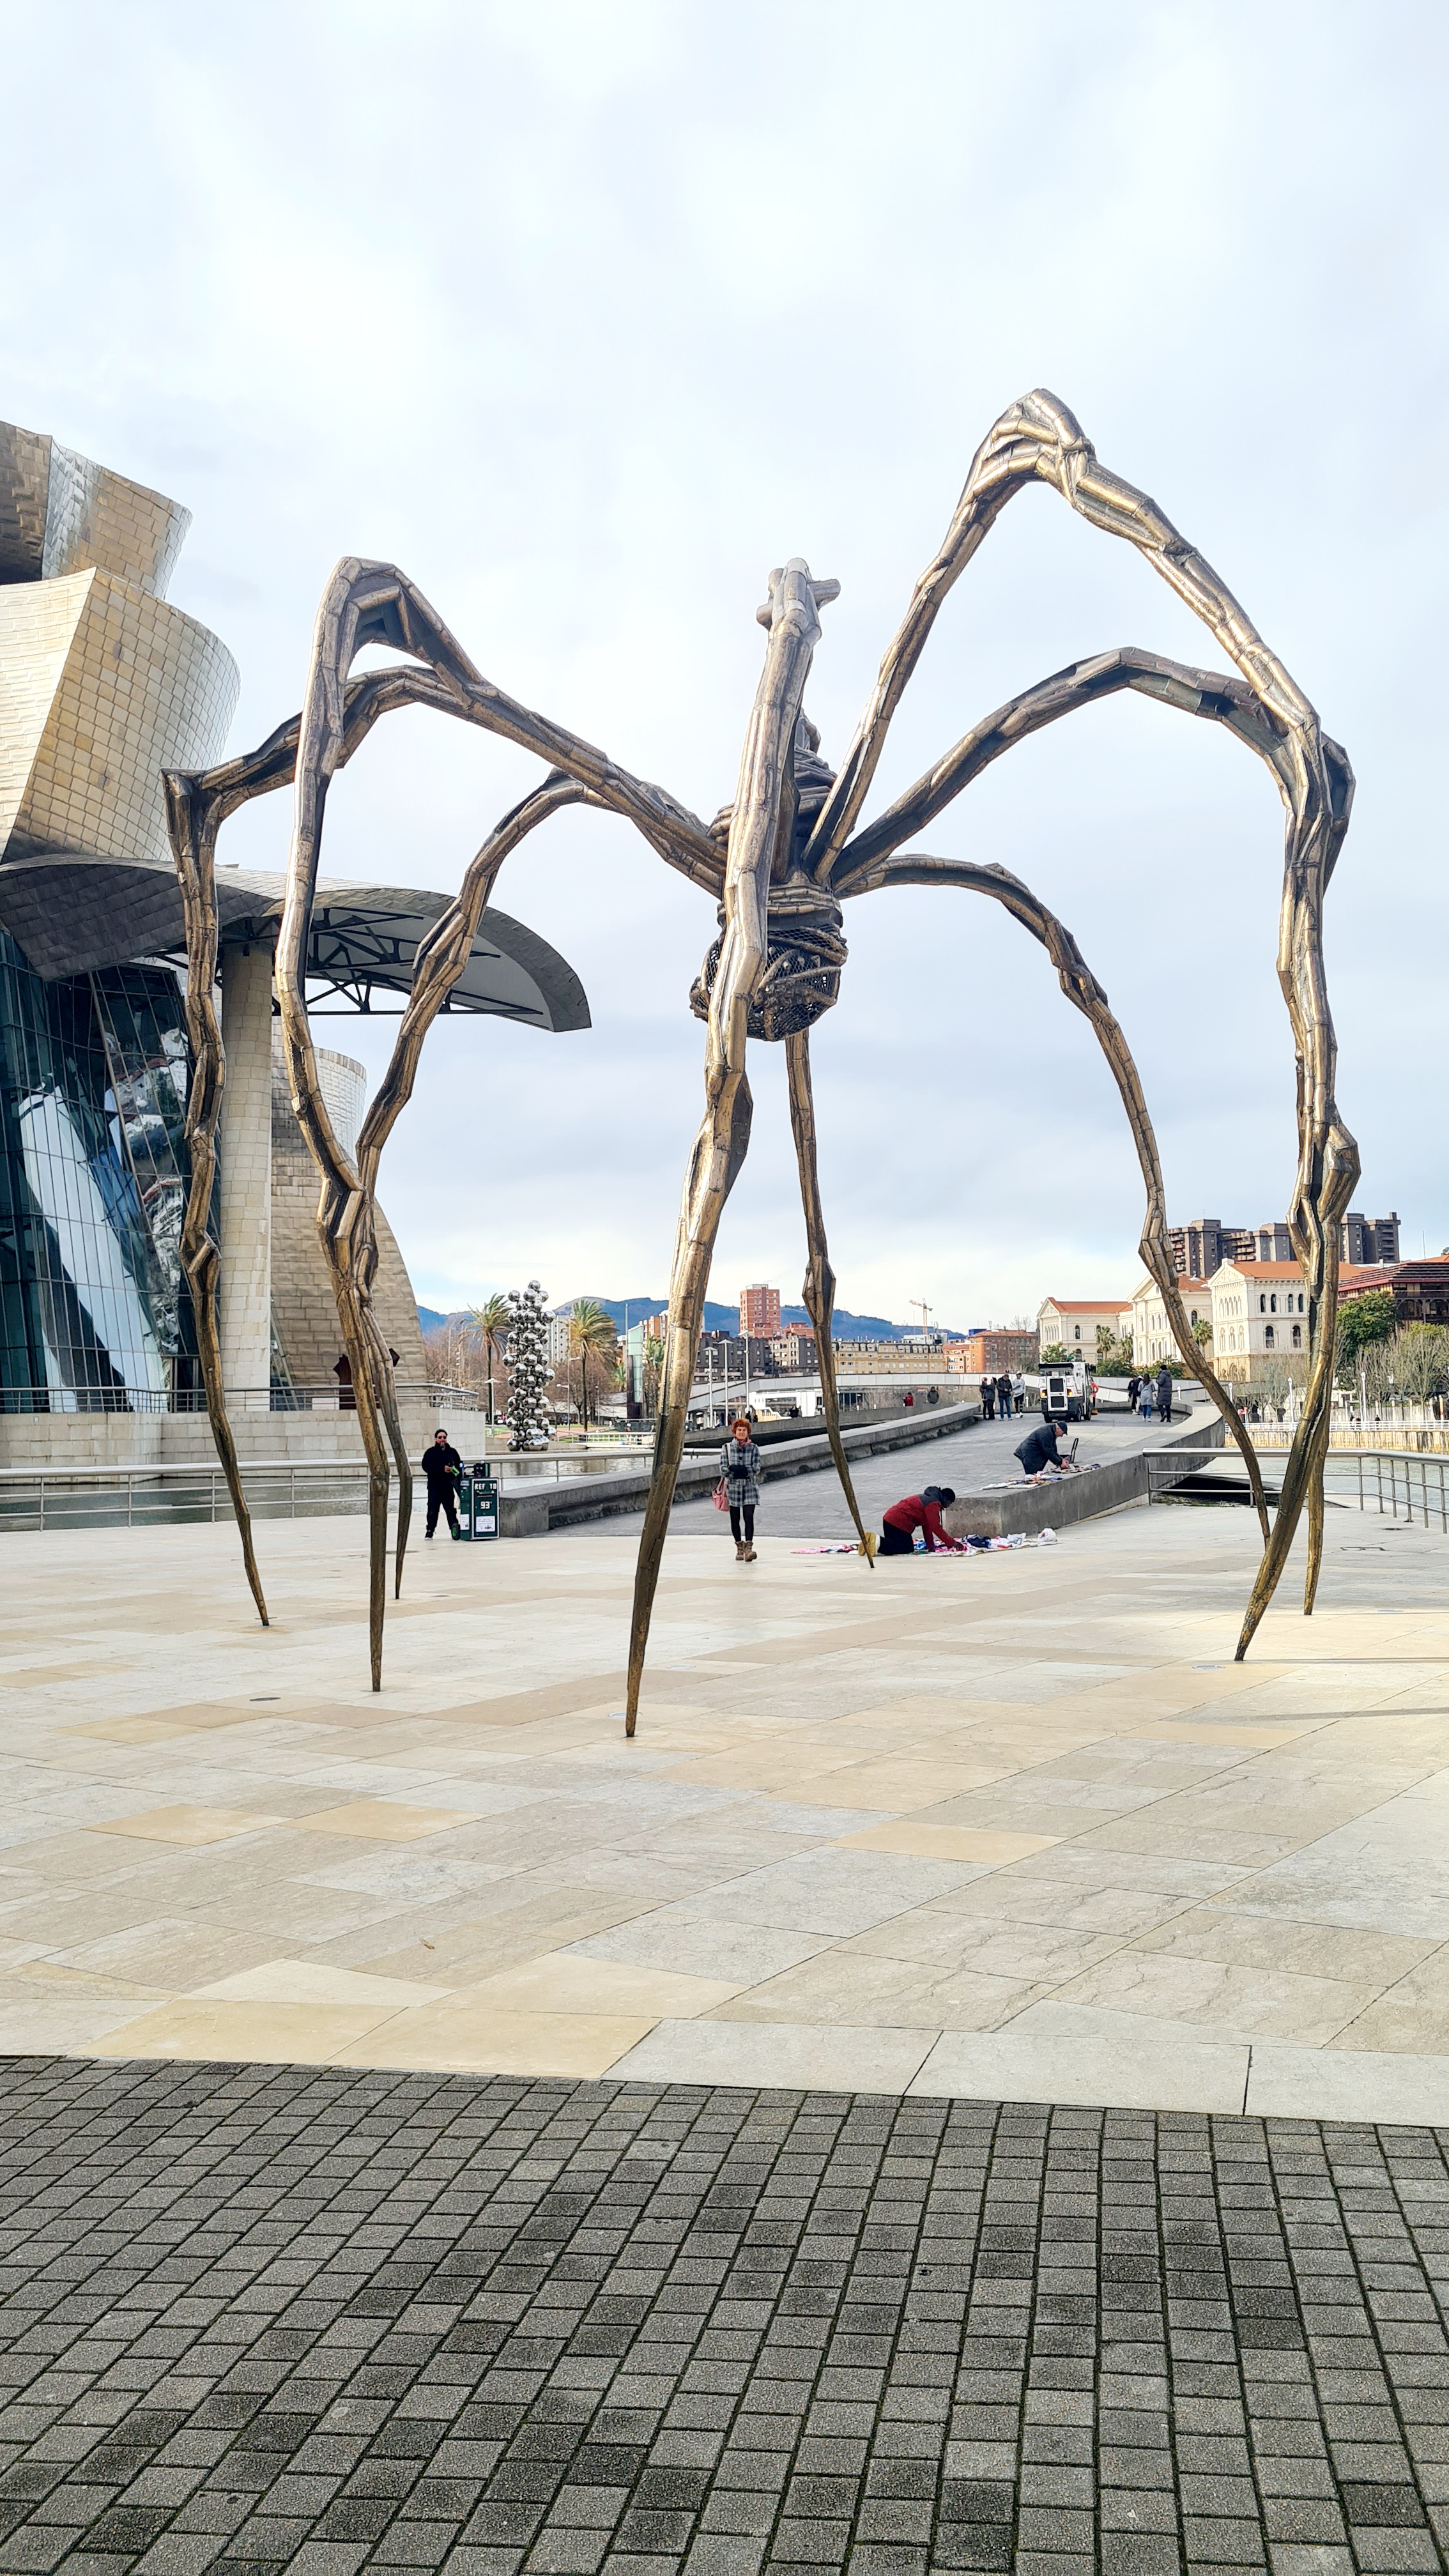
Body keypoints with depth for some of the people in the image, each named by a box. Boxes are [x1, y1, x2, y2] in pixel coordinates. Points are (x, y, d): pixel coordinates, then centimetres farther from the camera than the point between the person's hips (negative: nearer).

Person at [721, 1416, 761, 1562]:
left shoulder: (753, 1448, 5)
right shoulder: (727, 1448, 4)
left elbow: (756, 1468, -5)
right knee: (735, 1519, 6)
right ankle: (739, 1547, 18)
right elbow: (723, 1469, -3)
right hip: (733, 1487, 1)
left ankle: (748, 1547, -17)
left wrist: (741, 1469, -13)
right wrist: (735, 1472, -14)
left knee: (748, 1517, -12)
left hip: (750, 1487, -1)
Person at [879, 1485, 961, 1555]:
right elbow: (936, 1527, -14)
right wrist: (952, 1543, -8)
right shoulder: (934, 1503, -10)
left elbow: (927, 1526, 21)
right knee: (908, 1549, -11)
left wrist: (930, 1546, 17)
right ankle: (879, 1543, -22)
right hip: (899, 1522, -10)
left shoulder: (927, 1499, 22)